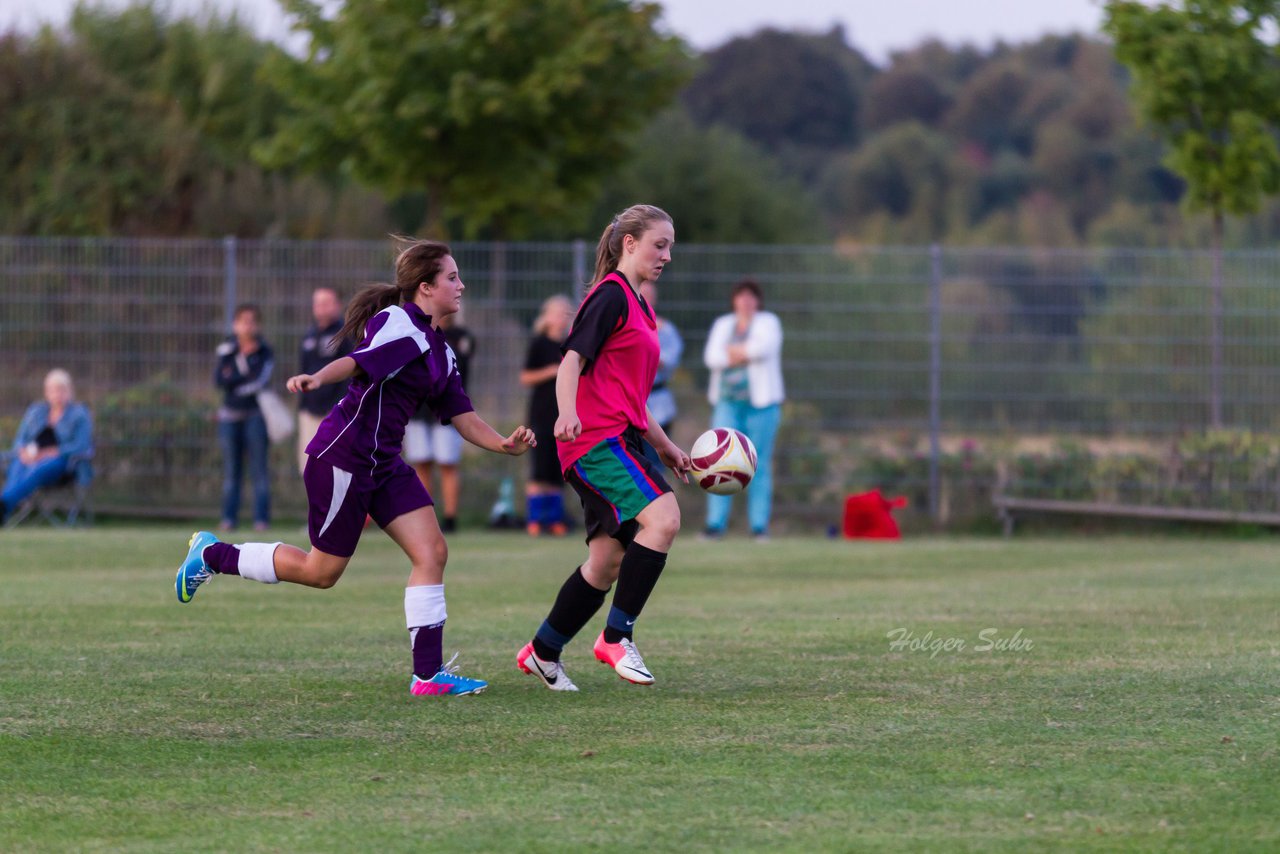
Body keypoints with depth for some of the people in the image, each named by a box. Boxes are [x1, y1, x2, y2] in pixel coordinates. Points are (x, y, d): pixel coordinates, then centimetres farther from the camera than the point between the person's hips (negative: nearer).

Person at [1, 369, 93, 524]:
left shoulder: (79, 414, 8)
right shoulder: (35, 411, 21)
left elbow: (81, 447, -5)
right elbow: (19, 441, 17)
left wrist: (48, 453, -15)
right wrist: (25, 452, -9)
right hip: (29, 459, 4)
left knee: (36, 471, -40)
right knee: (17, 467, -35)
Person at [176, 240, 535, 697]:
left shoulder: (440, 351, 14)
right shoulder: (399, 324, -14)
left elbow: (464, 418, 12)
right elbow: (358, 363, -31)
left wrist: (504, 444, -6)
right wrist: (317, 379, -50)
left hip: (383, 463, 9)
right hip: (343, 456, -9)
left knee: (431, 552, -5)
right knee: (321, 571, 0)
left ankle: (428, 673, -5)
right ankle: (213, 555, 19)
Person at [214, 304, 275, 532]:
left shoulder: (264, 351, 1)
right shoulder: (227, 350, 7)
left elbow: (261, 381, -12)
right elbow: (219, 380, -3)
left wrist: (232, 380, -10)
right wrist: (245, 375, -10)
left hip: (255, 414, -2)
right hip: (230, 415, 2)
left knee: (259, 468, -5)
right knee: (231, 470, 3)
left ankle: (261, 518, -4)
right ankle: (229, 518, 6)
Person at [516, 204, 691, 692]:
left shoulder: (635, 305, 23)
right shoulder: (611, 295, -6)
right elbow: (572, 360, -18)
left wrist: (665, 446, 30)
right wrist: (567, 413, -35)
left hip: (620, 442, 10)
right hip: (598, 438, -10)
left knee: (607, 563, 8)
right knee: (662, 518, -26)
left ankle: (542, 653, 21)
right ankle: (617, 637, -21)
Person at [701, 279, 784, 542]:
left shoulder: (768, 322, 6)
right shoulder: (722, 325, 15)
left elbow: (766, 346, -15)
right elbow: (712, 357, 1)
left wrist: (734, 351, -5)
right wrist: (747, 354, -7)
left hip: (761, 401, -2)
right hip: (727, 401, 2)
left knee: (759, 466, -3)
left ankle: (759, 526, -2)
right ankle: (715, 524, -10)